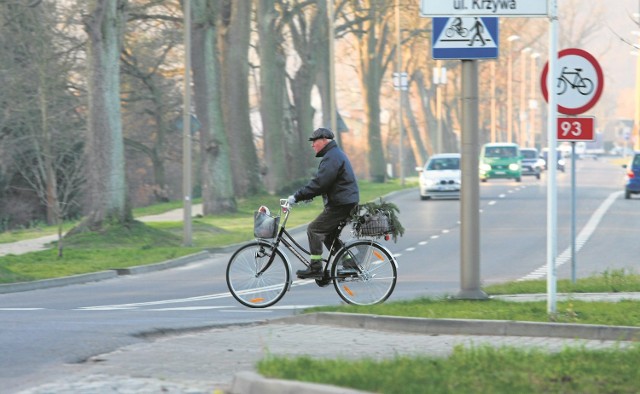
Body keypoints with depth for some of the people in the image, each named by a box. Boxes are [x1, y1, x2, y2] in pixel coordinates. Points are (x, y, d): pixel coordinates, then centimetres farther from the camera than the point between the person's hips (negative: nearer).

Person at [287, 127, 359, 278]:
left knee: (313, 230, -9)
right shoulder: (335, 154, 20)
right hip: (346, 202, 11)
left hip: (340, 205, -11)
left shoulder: (332, 157, -15)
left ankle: (315, 268, -9)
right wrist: (300, 196, 17)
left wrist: (297, 196, -23)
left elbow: (319, 183, -25)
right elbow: (320, 182, 24)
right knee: (329, 235, 17)